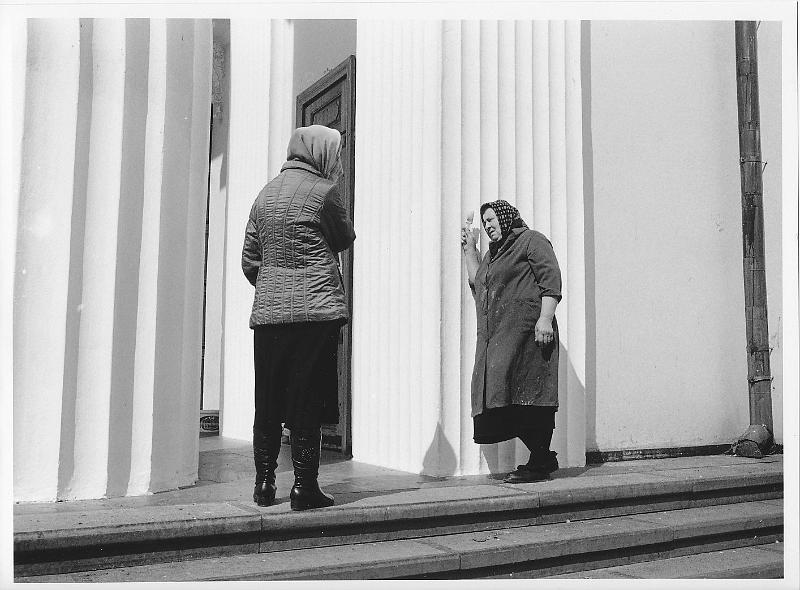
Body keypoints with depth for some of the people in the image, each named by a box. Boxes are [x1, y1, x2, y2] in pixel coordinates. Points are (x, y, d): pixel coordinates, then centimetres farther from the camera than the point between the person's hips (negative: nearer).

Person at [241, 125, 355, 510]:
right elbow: (346, 239, 9)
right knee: (307, 403, -1)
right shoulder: (322, 191, -4)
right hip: (315, 310, -5)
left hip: (267, 313, 6)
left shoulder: (265, 194, 14)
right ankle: (304, 488, 3)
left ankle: (264, 484, 18)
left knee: (267, 404, 11)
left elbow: (249, 261, 14)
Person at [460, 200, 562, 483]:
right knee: (510, 403, 2)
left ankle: (540, 462, -9)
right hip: (495, 337, 8)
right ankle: (544, 458, 10)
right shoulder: (493, 253, 29)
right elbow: (477, 283, 26)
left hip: (525, 331, -8)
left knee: (527, 395, -14)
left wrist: (545, 318, -18)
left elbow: (551, 281, -7)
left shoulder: (532, 241, 3)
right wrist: (470, 248, 26)